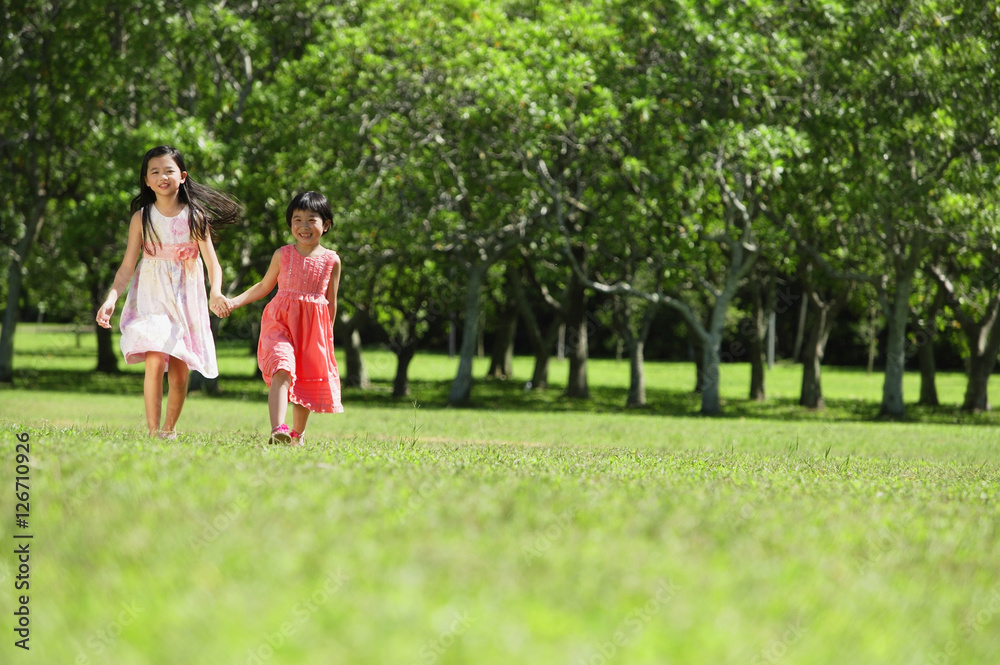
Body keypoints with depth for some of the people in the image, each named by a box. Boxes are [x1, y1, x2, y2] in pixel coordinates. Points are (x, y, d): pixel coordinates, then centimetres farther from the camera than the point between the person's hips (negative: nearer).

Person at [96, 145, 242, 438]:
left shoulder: (195, 217, 0)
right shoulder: (141, 218, 0)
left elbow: (212, 263, -5)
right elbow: (127, 266, 1)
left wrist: (216, 293, -24)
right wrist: (111, 299, -12)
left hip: (186, 300, 1)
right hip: (152, 298, -1)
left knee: (180, 372, 2)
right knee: (155, 361, -18)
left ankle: (170, 430, 19)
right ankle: (153, 432, -14)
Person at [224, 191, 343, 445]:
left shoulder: (331, 260, 4)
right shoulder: (282, 255, 3)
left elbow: (331, 301, 10)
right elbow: (264, 286, 14)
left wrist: (327, 336, 11)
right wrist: (234, 301, 4)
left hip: (313, 328, 2)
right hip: (281, 321, -2)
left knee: (306, 382, 9)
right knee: (281, 371, -22)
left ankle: (297, 435, 27)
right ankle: (277, 430, -34)